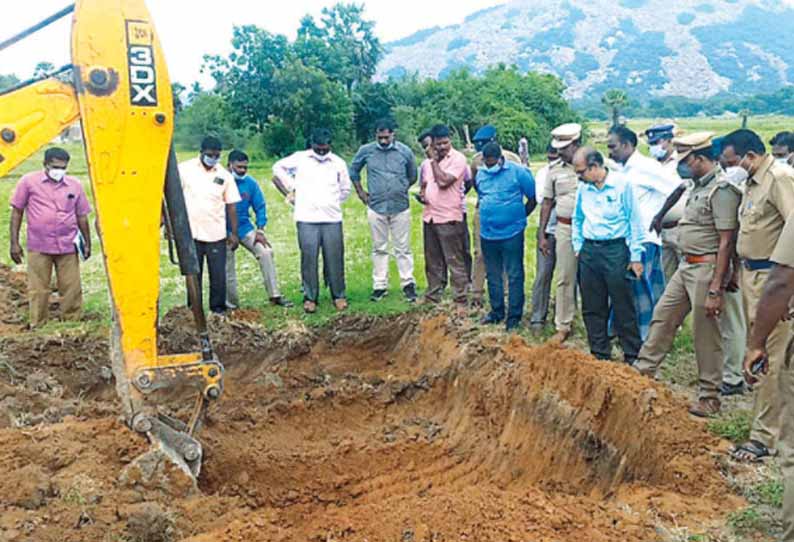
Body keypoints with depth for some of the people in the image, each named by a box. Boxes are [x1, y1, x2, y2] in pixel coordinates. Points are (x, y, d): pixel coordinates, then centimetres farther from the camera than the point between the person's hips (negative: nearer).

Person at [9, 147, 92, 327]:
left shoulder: (75, 185, 7)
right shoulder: (29, 181, 1)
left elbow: (82, 216, 14)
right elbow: (17, 212, 4)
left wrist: (87, 243, 14)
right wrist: (14, 243, 0)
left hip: (68, 246, 2)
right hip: (38, 247, -2)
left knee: (71, 288, 3)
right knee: (38, 289, 4)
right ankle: (37, 326, 14)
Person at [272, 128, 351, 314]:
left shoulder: (338, 163, 9)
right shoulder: (299, 158, 4)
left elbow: (346, 189, 22)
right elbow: (278, 168, 13)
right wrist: (289, 193, 9)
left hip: (332, 219, 1)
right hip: (306, 219, -1)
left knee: (335, 258, 1)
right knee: (309, 258, -2)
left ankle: (339, 295, 13)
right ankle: (310, 297, 7)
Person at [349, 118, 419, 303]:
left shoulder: (405, 151, -1)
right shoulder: (366, 151, -1)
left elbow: (413, 176, 14)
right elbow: (353, 171, 14)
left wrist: (401, 190, 11)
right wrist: (360, 192, 9)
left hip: (400, 207, -1)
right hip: (376, 207, 1)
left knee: (403, 248, 4)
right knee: (379, 249, 8)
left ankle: (408, 284, 11)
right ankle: (380, 286, 15)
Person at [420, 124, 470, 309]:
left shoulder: (458, 159, -9)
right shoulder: (428, 161, 12)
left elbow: (443, 181, -20)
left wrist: (434, 161, -9)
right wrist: (422, 194, 3)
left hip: (449, 218, -7)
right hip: (429, 216, 7)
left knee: (455, 262, -3)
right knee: (432, 262, 15)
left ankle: (460, 300, 3)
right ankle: (432, 296, 25)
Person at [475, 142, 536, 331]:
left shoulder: (518, 172, -8)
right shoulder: (480, 173, 6)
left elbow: (533, 198, -2)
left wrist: (519, 217, 3)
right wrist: (488, 216, 13)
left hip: (511, 233, -5)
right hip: (487, 234, 5)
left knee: (514, 276, 1)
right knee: (493, 275, 15)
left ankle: (514, 316, 9)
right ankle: (496, 311, 28)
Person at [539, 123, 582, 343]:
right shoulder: (554, 170, 5)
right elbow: (547, 203, 10)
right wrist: (541, 234, 7)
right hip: (565, 228, 2)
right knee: (565, 279, 5)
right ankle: (563, 326, 14)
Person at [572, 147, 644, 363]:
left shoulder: (622, 184, -8)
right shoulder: (583, 188, 8)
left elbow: (635, 221, -6)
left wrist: (636, 256, -7)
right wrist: (577, 247, 14)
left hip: (615, 250, -5)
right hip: (589, 251, 5)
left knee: (623, 307, 0)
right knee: (592, 307, 10)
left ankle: (633, 356, 11)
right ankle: (600, 354, 22)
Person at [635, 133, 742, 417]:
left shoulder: (722, 190, -18)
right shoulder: (699, 186, 10)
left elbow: (726, 243, -21)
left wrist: (715, 290, -22)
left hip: (707, 268, -9)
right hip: (687, 266, 9)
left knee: (707, 335, 1)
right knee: (662, 316, 15)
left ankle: (710, 397, 15)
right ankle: (643, 371, 29)